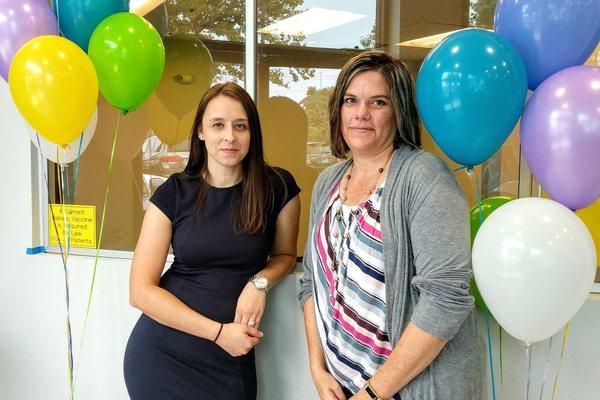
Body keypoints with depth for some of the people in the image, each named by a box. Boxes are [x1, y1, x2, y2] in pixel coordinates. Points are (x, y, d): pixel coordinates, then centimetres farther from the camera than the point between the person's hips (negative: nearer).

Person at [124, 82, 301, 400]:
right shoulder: (174, 193, -6)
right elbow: (141, 290, -8)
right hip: (163, 350, 0)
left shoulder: (278, 188, -6)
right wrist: (218, 331, -16)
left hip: (232, 358, 1)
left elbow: (285, 254, 10)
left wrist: (260, 282, -13)